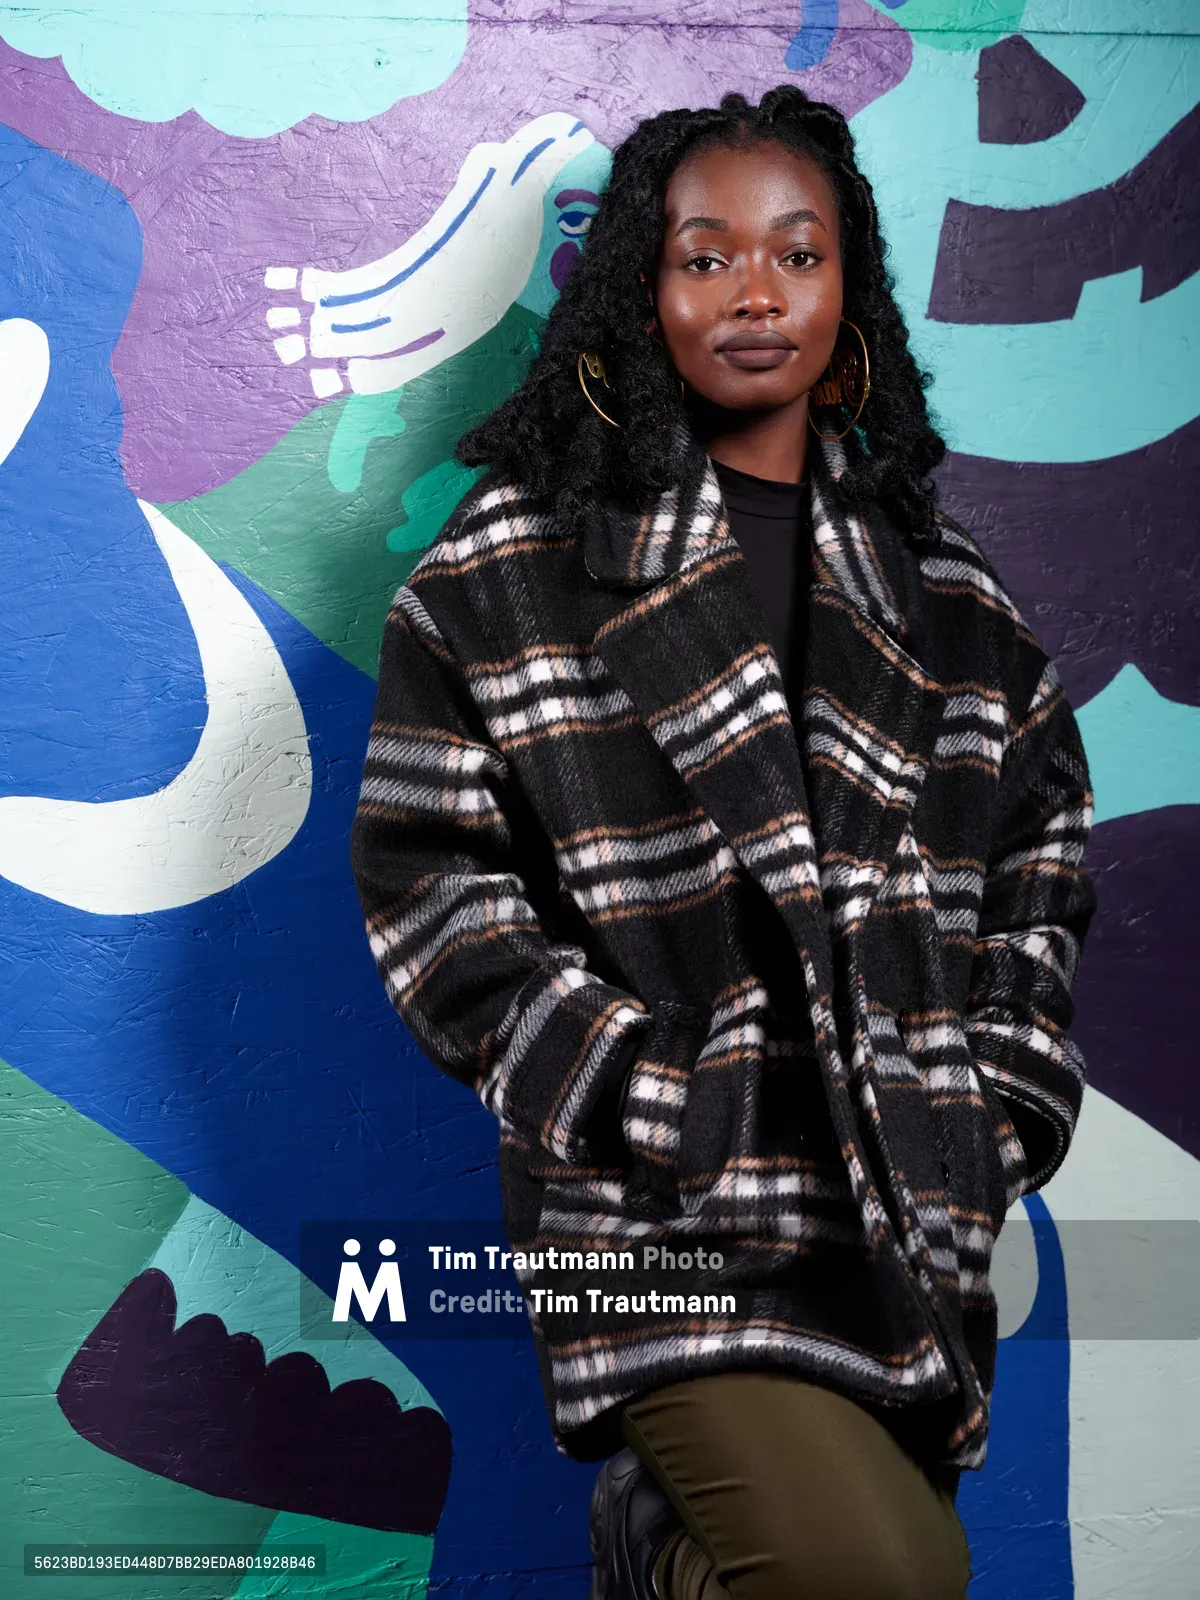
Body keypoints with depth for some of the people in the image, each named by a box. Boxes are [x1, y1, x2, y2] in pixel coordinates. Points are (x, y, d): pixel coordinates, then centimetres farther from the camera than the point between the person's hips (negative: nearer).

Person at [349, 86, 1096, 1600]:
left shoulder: (939, 582, 12)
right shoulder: (514, 562, 1)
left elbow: (1043, 847, 17)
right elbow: (427, 872, -2)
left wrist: (993, 1106, 6)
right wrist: (652, 1104, -11)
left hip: (913, 1215, 5)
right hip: (668, 1214, -4)